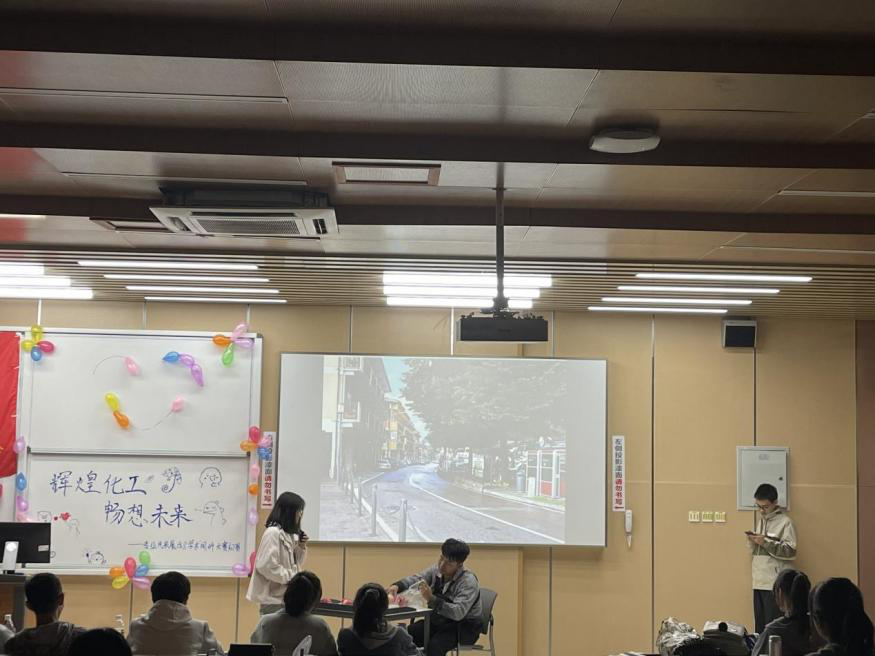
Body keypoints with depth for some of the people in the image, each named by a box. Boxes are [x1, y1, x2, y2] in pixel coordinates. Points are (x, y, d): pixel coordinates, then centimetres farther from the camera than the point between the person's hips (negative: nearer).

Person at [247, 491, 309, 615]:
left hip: (286, 597, 9)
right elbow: (266, 566, -23)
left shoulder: (289, 534, 13)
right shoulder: (273, 532, -16)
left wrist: (301, 547, 3)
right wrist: (291, 578, -18)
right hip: (274, 598, -9)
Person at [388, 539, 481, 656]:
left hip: (464, 626, -6)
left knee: (434, 645, -33)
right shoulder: (436, 570, -2)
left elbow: (458, 612, -34)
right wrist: (396, 586, -17)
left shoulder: (468, 581, -22)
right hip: (440, 619, 6)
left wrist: (431, 599, -44)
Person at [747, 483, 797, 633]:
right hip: (759, 582, 7)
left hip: (776, 583, -7)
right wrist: (752, 542, 1)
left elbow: (790, 551, -13)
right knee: (760, 625, 7)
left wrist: (766, 542, -17)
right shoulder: (761, 520, 18)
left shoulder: (785, 522, -4)